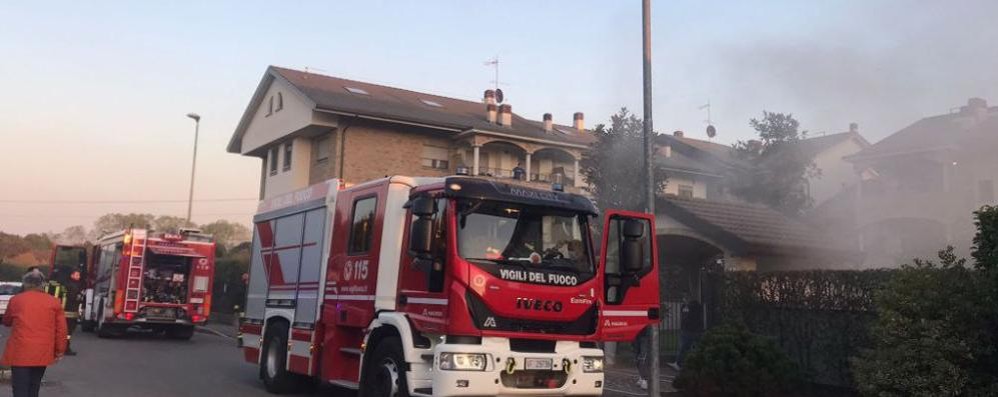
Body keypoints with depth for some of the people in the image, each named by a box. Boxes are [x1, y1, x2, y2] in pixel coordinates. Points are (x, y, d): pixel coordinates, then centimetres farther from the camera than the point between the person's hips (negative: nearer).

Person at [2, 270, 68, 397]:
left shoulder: (15, 300, 3)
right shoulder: (54, 302, 3)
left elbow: (6, 322, 20)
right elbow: (61, 329, 1)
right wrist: (60, 350, 9)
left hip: (20, 352, -2)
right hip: (42, 353, 2)